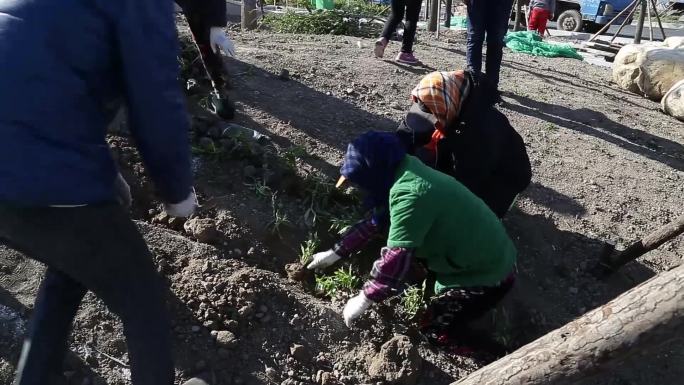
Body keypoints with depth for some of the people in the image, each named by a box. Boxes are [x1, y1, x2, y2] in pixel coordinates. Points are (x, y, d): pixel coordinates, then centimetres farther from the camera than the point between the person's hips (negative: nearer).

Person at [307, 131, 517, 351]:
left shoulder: (409, 193, -30)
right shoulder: (404, 173, 1)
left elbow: (396, 258, -32)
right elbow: (375, 221, 12)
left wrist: (364, 300, -18)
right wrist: (336, 253, 15)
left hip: (487, 275, -9)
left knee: (434, 331, 2)